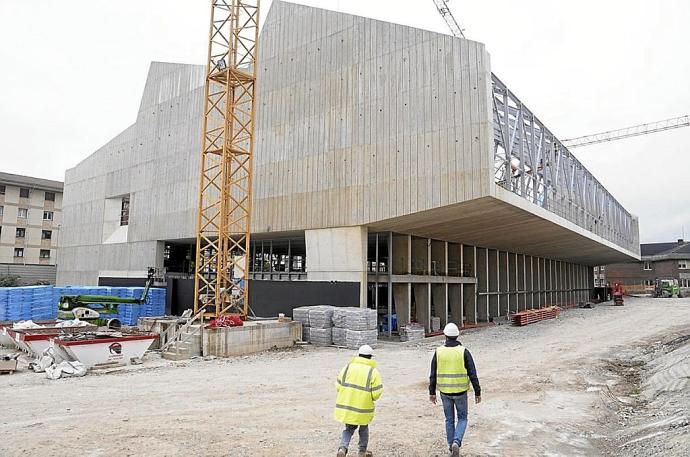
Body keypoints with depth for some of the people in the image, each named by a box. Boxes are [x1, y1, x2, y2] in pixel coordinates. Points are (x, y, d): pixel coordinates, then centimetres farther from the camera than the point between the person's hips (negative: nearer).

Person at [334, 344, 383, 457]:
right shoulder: (373, 371, -10)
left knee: (349, 428, 21)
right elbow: (376, 394, -12)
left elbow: (338, 386, 1)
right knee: (364, 427, 25)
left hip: (345, 406, 2)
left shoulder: (348, 367, -1)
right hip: (363, 407, -2)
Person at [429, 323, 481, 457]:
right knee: (462, 418, 16)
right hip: (460, 391, -1)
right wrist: (478, 392, -2)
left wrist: (432, 392, 7)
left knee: (449, 419, 19)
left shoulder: (438, 352, -7)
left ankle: (451, 445, 27)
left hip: (444, 391, 2)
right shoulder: (464, 352, -13)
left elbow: (433, 375, -3)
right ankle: (456, 442, -5)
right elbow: (473, 375, -12)